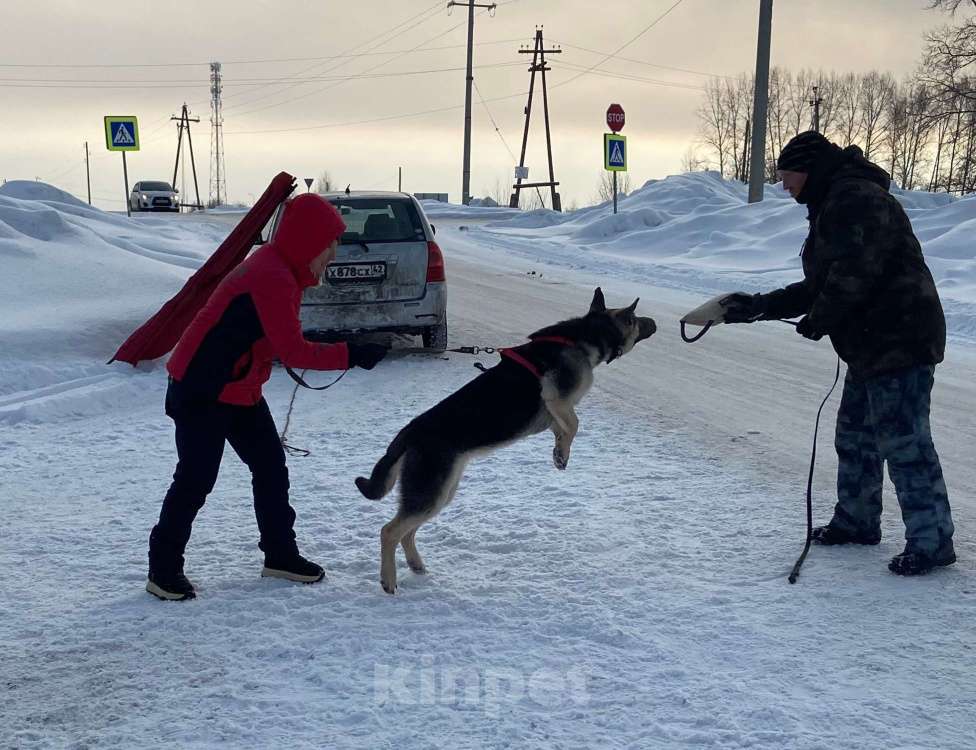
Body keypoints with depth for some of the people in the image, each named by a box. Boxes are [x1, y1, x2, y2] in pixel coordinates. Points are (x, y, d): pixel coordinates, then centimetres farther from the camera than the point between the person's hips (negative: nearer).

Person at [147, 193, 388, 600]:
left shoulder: (282, 272, 7)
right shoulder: (272, 279, -25)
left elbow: (282, 340, 13)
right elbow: (293, 351, -27)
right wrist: (350, 355, -21)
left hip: (239, 391, 10)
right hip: (202, 393, -10)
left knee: (271, 467, 12)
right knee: (195, 480, -3)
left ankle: (280, 554, 23)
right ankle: (163, 570, 9)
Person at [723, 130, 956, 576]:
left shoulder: (855, 198, -14)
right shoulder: (833, 206, 21)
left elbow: (857, 270, -26)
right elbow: (819, 286, 24)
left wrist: (821, 317, -13)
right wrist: (760, 306, 18)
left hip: (899, 341, -11)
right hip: (873, 344, 11)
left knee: (903, 440, -9)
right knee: (855, 435, 19)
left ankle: (932, 541, -2)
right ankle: (856, 521, 32)